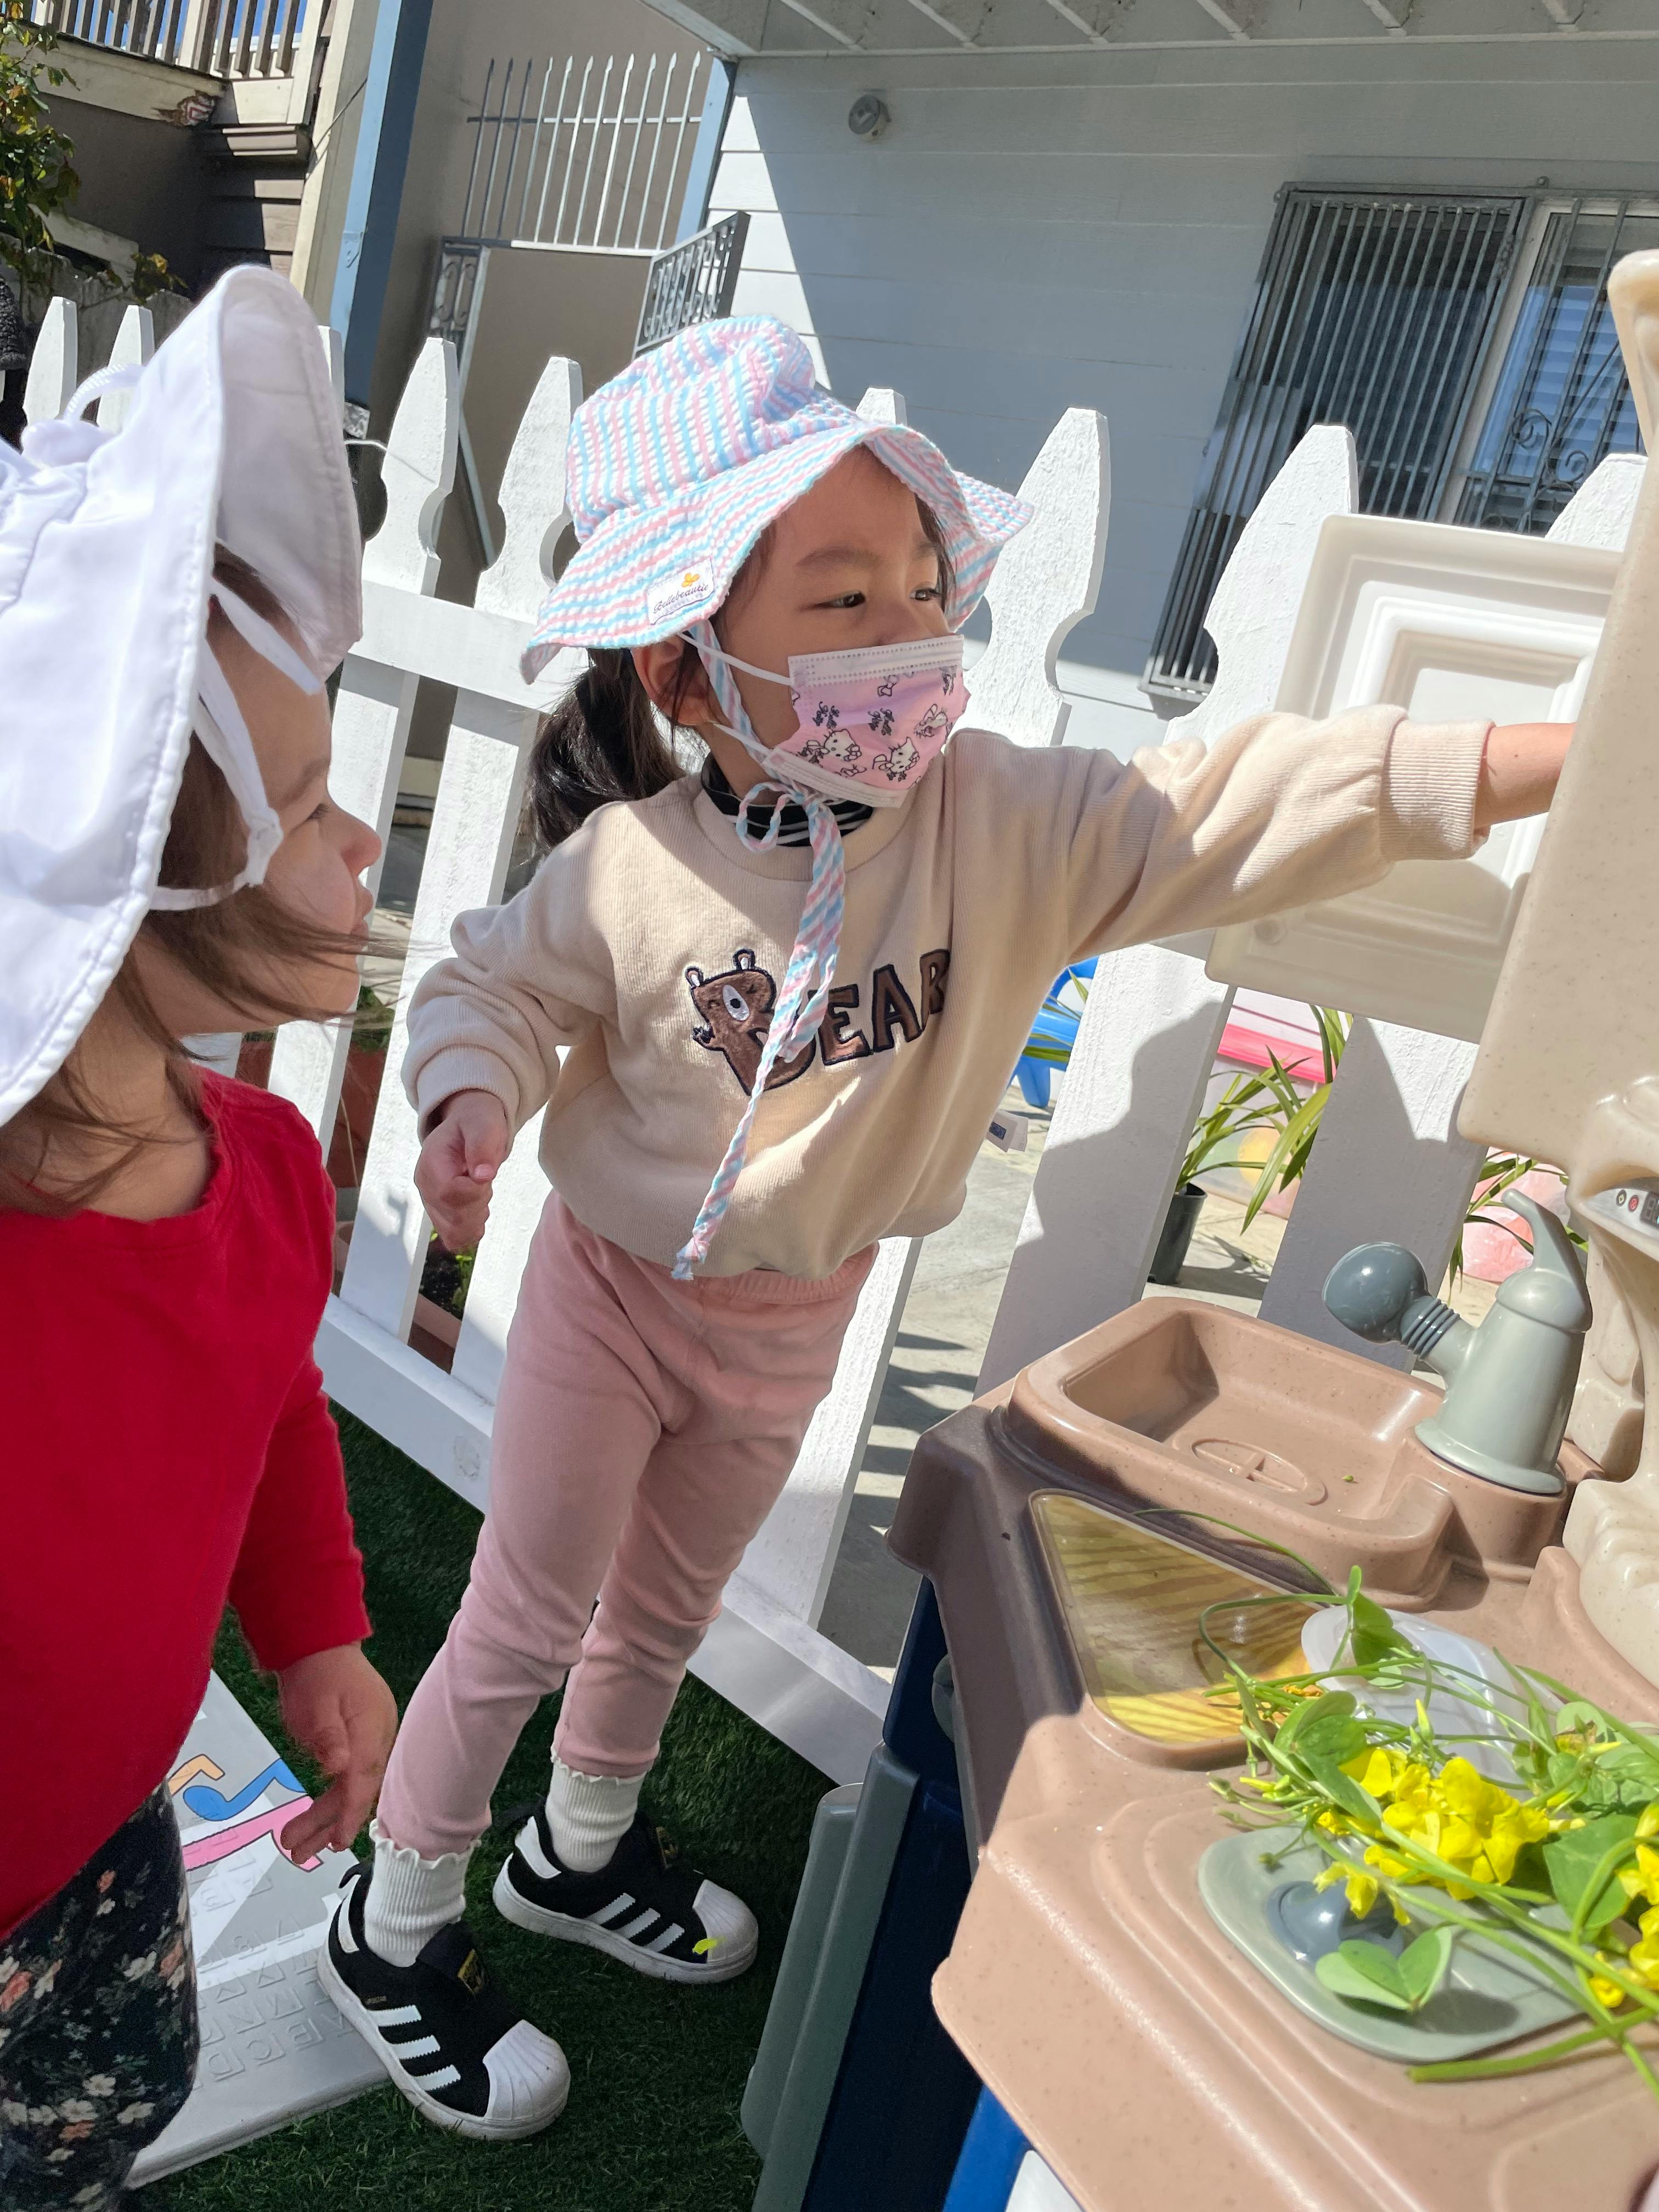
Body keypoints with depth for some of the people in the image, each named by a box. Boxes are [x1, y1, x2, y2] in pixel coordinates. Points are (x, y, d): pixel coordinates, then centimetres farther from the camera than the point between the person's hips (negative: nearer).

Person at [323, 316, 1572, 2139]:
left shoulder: (1012, 824, -18)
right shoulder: (629, 866, -22)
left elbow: (1258, 808, -25)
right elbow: (495, 983, -6)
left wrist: (1583, 754, -31)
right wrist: (471, 1103, -27)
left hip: (797, 1313, 4)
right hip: (615, 1291, -3)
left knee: (667, 1608, 25)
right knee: (531, 1619, 11)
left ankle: (582, 1852, 54)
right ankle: (396, 1928, 37)